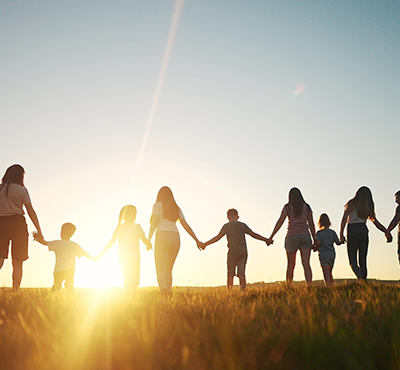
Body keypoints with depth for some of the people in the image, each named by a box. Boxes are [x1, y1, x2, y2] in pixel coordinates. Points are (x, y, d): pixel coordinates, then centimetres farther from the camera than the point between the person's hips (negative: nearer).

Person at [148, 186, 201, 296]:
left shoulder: (157, 205, 6)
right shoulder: (176, 208, 19)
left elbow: (154, 222, -9)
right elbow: (186, 225, 12)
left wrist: (148, 240, -14)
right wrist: (197, 240, 12)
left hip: (162, 237, -5)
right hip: (175, 238, 5)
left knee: (160, 269, -9)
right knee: (168, 270, 15)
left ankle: (163, 289, -37)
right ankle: (168, 295, 7)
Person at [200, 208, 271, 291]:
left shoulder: (227, 226, 1)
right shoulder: (243, 225, 11)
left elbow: (218, 237, -5)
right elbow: (254, 234, 11)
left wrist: (205, 244, 0)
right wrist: (266, 240, 20)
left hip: (233, 252, -3)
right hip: (243, 252, 3)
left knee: (230, 275, 5)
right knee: (241, 275, 1)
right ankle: (243, 291, -10)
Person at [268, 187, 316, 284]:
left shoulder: (287, 207, 3)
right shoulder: (307, 207, 10)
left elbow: (280, 222, -4)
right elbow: (311, 224, 8)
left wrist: (271, 237, -5)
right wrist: (314, 240, 12)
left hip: (292, 236, -1)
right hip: (305, 236, 2)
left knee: (291, 265, 9)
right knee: (306, 264, -5)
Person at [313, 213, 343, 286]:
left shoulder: (319, 232, -3)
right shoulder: (332, 232, 9)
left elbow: (317, 243, -14)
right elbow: (338, 243, 12)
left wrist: (315, 249, 5)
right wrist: (342, 241, 33)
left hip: (323, 254, -4)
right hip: (332, 254, 4)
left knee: (326, 273, -10)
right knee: (330, 273, 16)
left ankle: (328, 285, -23)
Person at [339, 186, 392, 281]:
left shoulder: (351, 203, 3)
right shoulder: (369, 206, 12)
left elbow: (344, 219, -6)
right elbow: (376, 222, 14)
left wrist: (341, 234, -7)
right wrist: (387, 232, 23)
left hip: (352, 231, -3)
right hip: (364, 230, 3)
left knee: (353, 261, -1)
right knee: (362, 261, 11)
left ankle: (360, 278, -27)